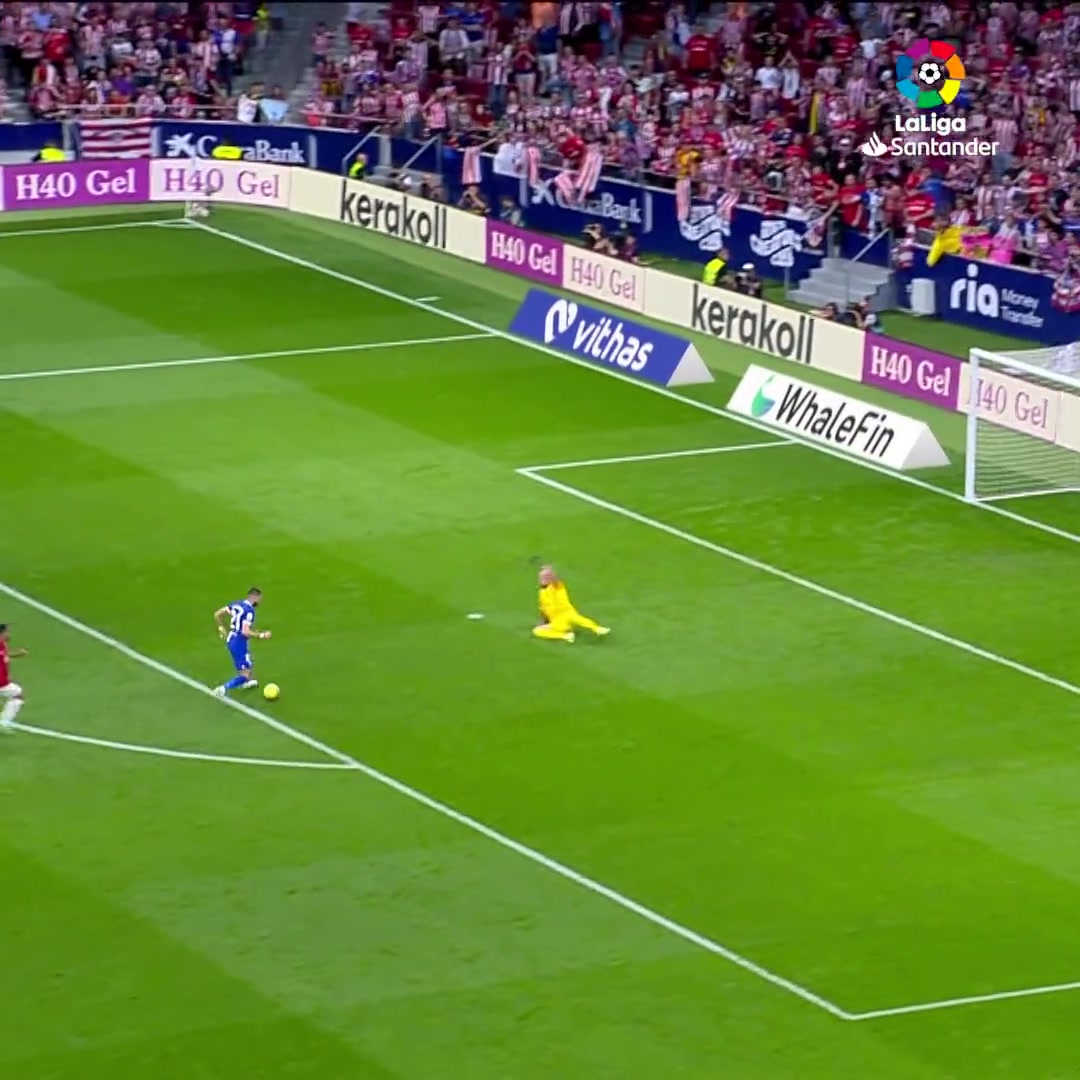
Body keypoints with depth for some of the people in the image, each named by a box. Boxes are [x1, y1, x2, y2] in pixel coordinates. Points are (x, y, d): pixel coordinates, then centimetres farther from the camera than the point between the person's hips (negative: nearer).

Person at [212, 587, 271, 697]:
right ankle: (224, 688, -21)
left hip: (230, 640, 9)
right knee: (245, 675, -6)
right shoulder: (249, 611, -20)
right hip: (240, 644, -9)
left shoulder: (236, 604, 4)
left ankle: (246, 683, 54)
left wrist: (222, 628, 21)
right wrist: (262, 635, -16)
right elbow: (245, 632, -27)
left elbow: (217, 614, 8)